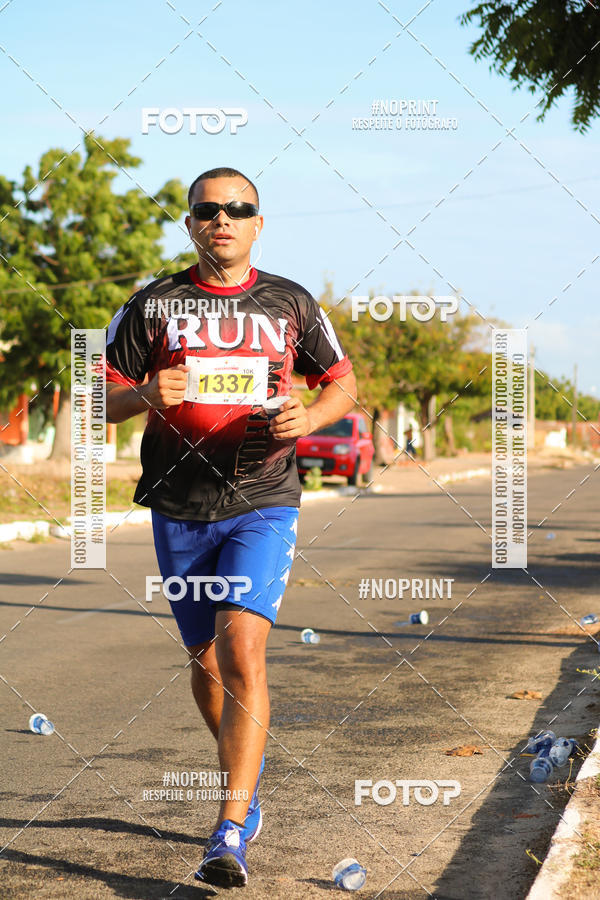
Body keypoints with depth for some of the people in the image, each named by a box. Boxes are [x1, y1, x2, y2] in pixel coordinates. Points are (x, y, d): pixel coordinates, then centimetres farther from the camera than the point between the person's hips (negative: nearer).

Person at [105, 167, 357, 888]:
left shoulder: (291, 305, 6)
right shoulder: (152, 305, 5)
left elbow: (342, 385, 16)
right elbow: (99, 400, 7)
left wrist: (309, 417, -6)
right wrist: (146, 395, -16)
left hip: (263, 506, -2)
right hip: (179, 510, 2)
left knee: (242, 650, -18)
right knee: (206, 661, 12)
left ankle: (231, 832, -20)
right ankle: (247, 769, 40)